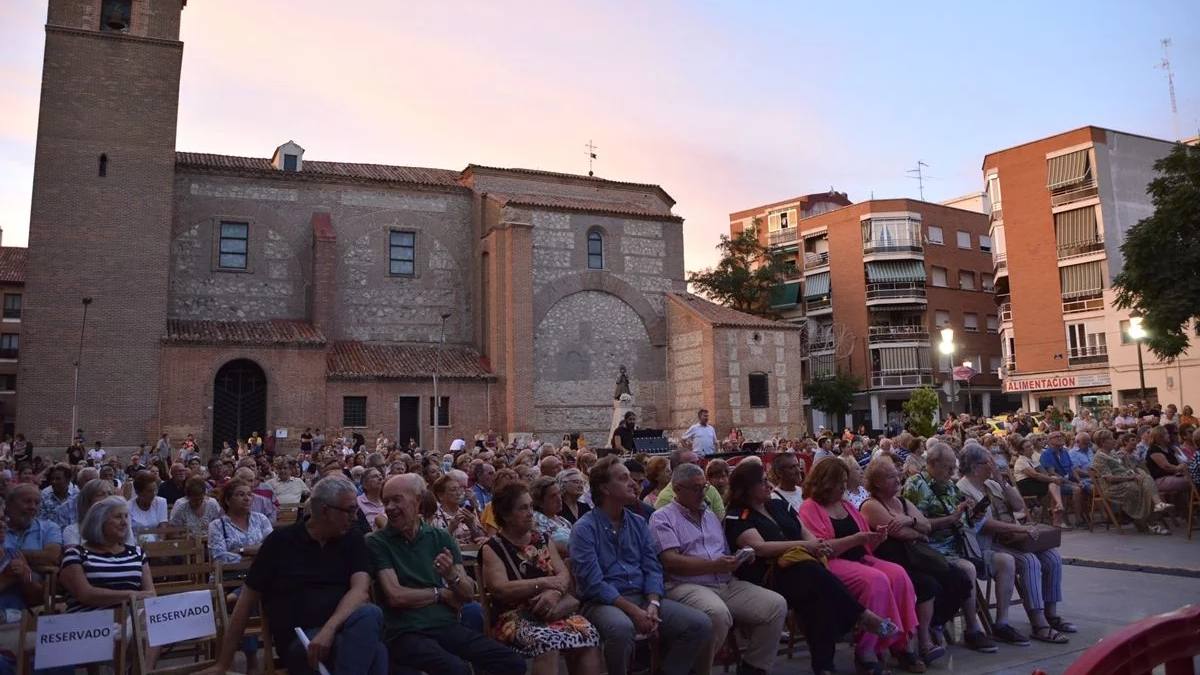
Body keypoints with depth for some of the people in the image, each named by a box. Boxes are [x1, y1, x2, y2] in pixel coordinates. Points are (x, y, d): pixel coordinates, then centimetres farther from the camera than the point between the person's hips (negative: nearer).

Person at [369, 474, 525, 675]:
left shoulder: (441, 538, 12)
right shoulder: (377, 542, 1)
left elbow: (468, 593, 7)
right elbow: (395, 596, -10)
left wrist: (452, 574, -14)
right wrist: (441, 593, 2)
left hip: (448, 626, 4)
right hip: (405, 633, -4)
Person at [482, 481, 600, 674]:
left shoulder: (542, 539, 17)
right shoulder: (492, 548, 1)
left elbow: (564, 575, 7)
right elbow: (501, 590, -12)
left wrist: (554, 592, -16)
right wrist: (544, 582, -12)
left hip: (551, 609, 5)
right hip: (514, 616, -4)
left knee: (588, 634, -25)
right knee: (547, 641, -36)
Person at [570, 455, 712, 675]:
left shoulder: (639, 523, 13)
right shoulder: (584, 529, -7)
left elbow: (652, 568, 7)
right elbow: (593, 583, -16)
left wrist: (653, 604, -12)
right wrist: (632, 611, -21)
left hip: (643, 597, 6)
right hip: (604, 602, -6)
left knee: (700, 624, -11)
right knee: (622, 628, -40)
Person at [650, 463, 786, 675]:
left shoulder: (711, 516, 25)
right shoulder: (663, 518, 2)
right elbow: (671, 562, -12)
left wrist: (742, 557, 1)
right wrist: (714, 566, -18)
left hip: (727, 584, 7)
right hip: (686, 586, -7)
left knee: (776, 604, -11)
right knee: (718, 613, -37)